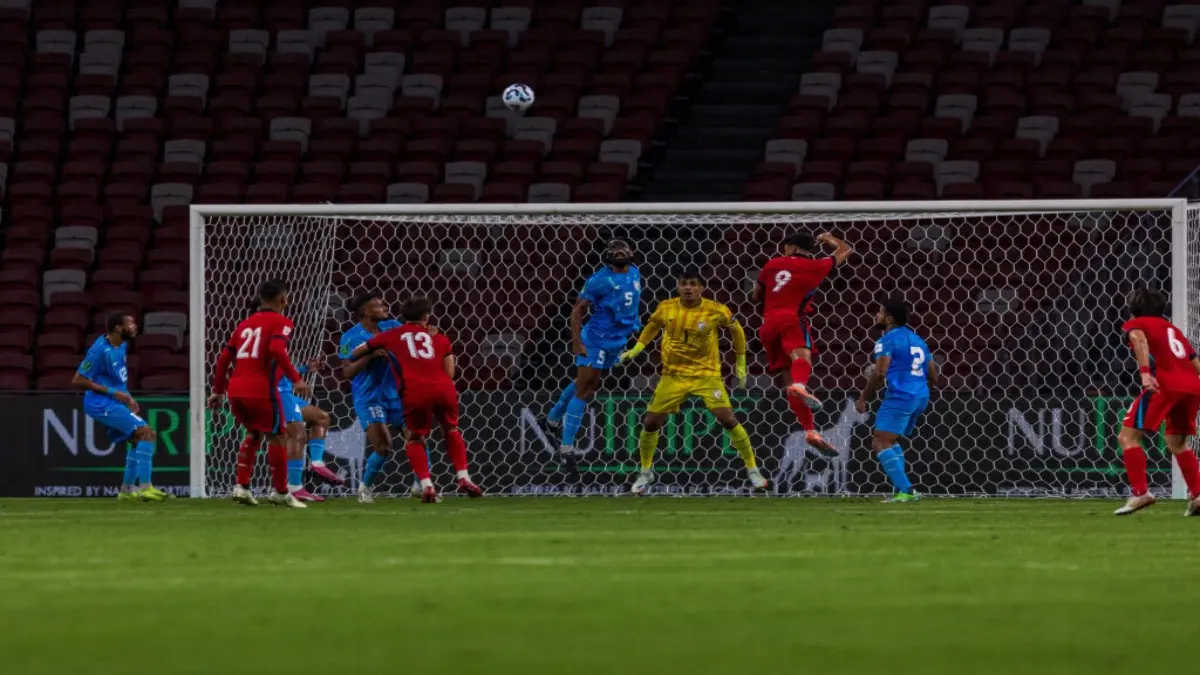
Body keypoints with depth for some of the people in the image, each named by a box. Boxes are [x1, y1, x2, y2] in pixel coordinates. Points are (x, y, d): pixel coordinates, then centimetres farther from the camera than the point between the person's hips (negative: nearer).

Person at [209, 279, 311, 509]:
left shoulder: (246, 324, 20)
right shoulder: (281, 322, 0)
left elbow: (224, 358, 19)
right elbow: (277, 350, -19)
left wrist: (218, 390, 26)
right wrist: (296, 379, -21)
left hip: (236, 390, 7)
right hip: (261, 390, -7)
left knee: (253, 434, 24)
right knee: (278, 438, 7)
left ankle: (242, 487, 15)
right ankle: (280, 492, 10)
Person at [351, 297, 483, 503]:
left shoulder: (391, 336, 18)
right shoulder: (439, 337, 20)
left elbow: (356, 353, 28)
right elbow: (449, 372, 15)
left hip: (415, 393, -2)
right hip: (443, 389, 2)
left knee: (414, 439, 17)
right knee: (451, 431, 27)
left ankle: (426, 486, 2)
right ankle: (463, 478, 20)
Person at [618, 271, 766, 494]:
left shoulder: (716, 311, -11)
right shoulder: (666, 308, -4)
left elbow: (736, 331, 6)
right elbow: (652, 326, 17)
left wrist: (741, 363, 10)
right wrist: (635, 350, 8)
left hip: (707, 375, -3)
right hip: (674, 375, 3)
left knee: (728, 419, -14)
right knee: (651, 422, 0)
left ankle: (752, 469, 1)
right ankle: (645, 473, 23)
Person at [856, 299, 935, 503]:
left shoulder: (887, 340, -6)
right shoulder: (917, 340, 20)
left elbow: (880, 373, -17)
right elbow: (933, 377, 20)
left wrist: (864, 398, -6)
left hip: (900, 396, -9)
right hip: (921, 397, 9)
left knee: (880, 444, -10)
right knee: (891, 441, 23)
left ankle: (905, 490, -22)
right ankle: (901, 489, 15)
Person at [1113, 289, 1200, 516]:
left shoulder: (1135, 324, 15)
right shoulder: (1173, 329, 33)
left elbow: (1139, 338, -10)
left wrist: (1145, 372, -22)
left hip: (1164, 384, -7)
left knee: (1128, 436, -4)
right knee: (1176, 442, 26)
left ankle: (1139, 493, -18)